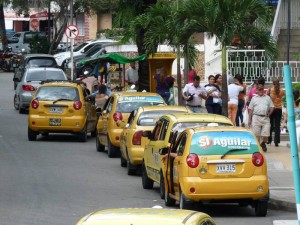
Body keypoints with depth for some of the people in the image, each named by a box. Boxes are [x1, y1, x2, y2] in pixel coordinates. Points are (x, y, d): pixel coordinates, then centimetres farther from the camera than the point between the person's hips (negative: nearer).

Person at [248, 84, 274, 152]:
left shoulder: (267, 98, 15)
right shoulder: (254, 98, 13)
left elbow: (272, 107, 14)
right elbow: (250, 109, 11)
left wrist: (269, 113, -4)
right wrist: (249, 119, 4)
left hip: (265, 118, 1)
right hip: (256, 118, -1)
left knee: (266, 134, -6)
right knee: (256, 134, -3)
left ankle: (263, 144, 18)